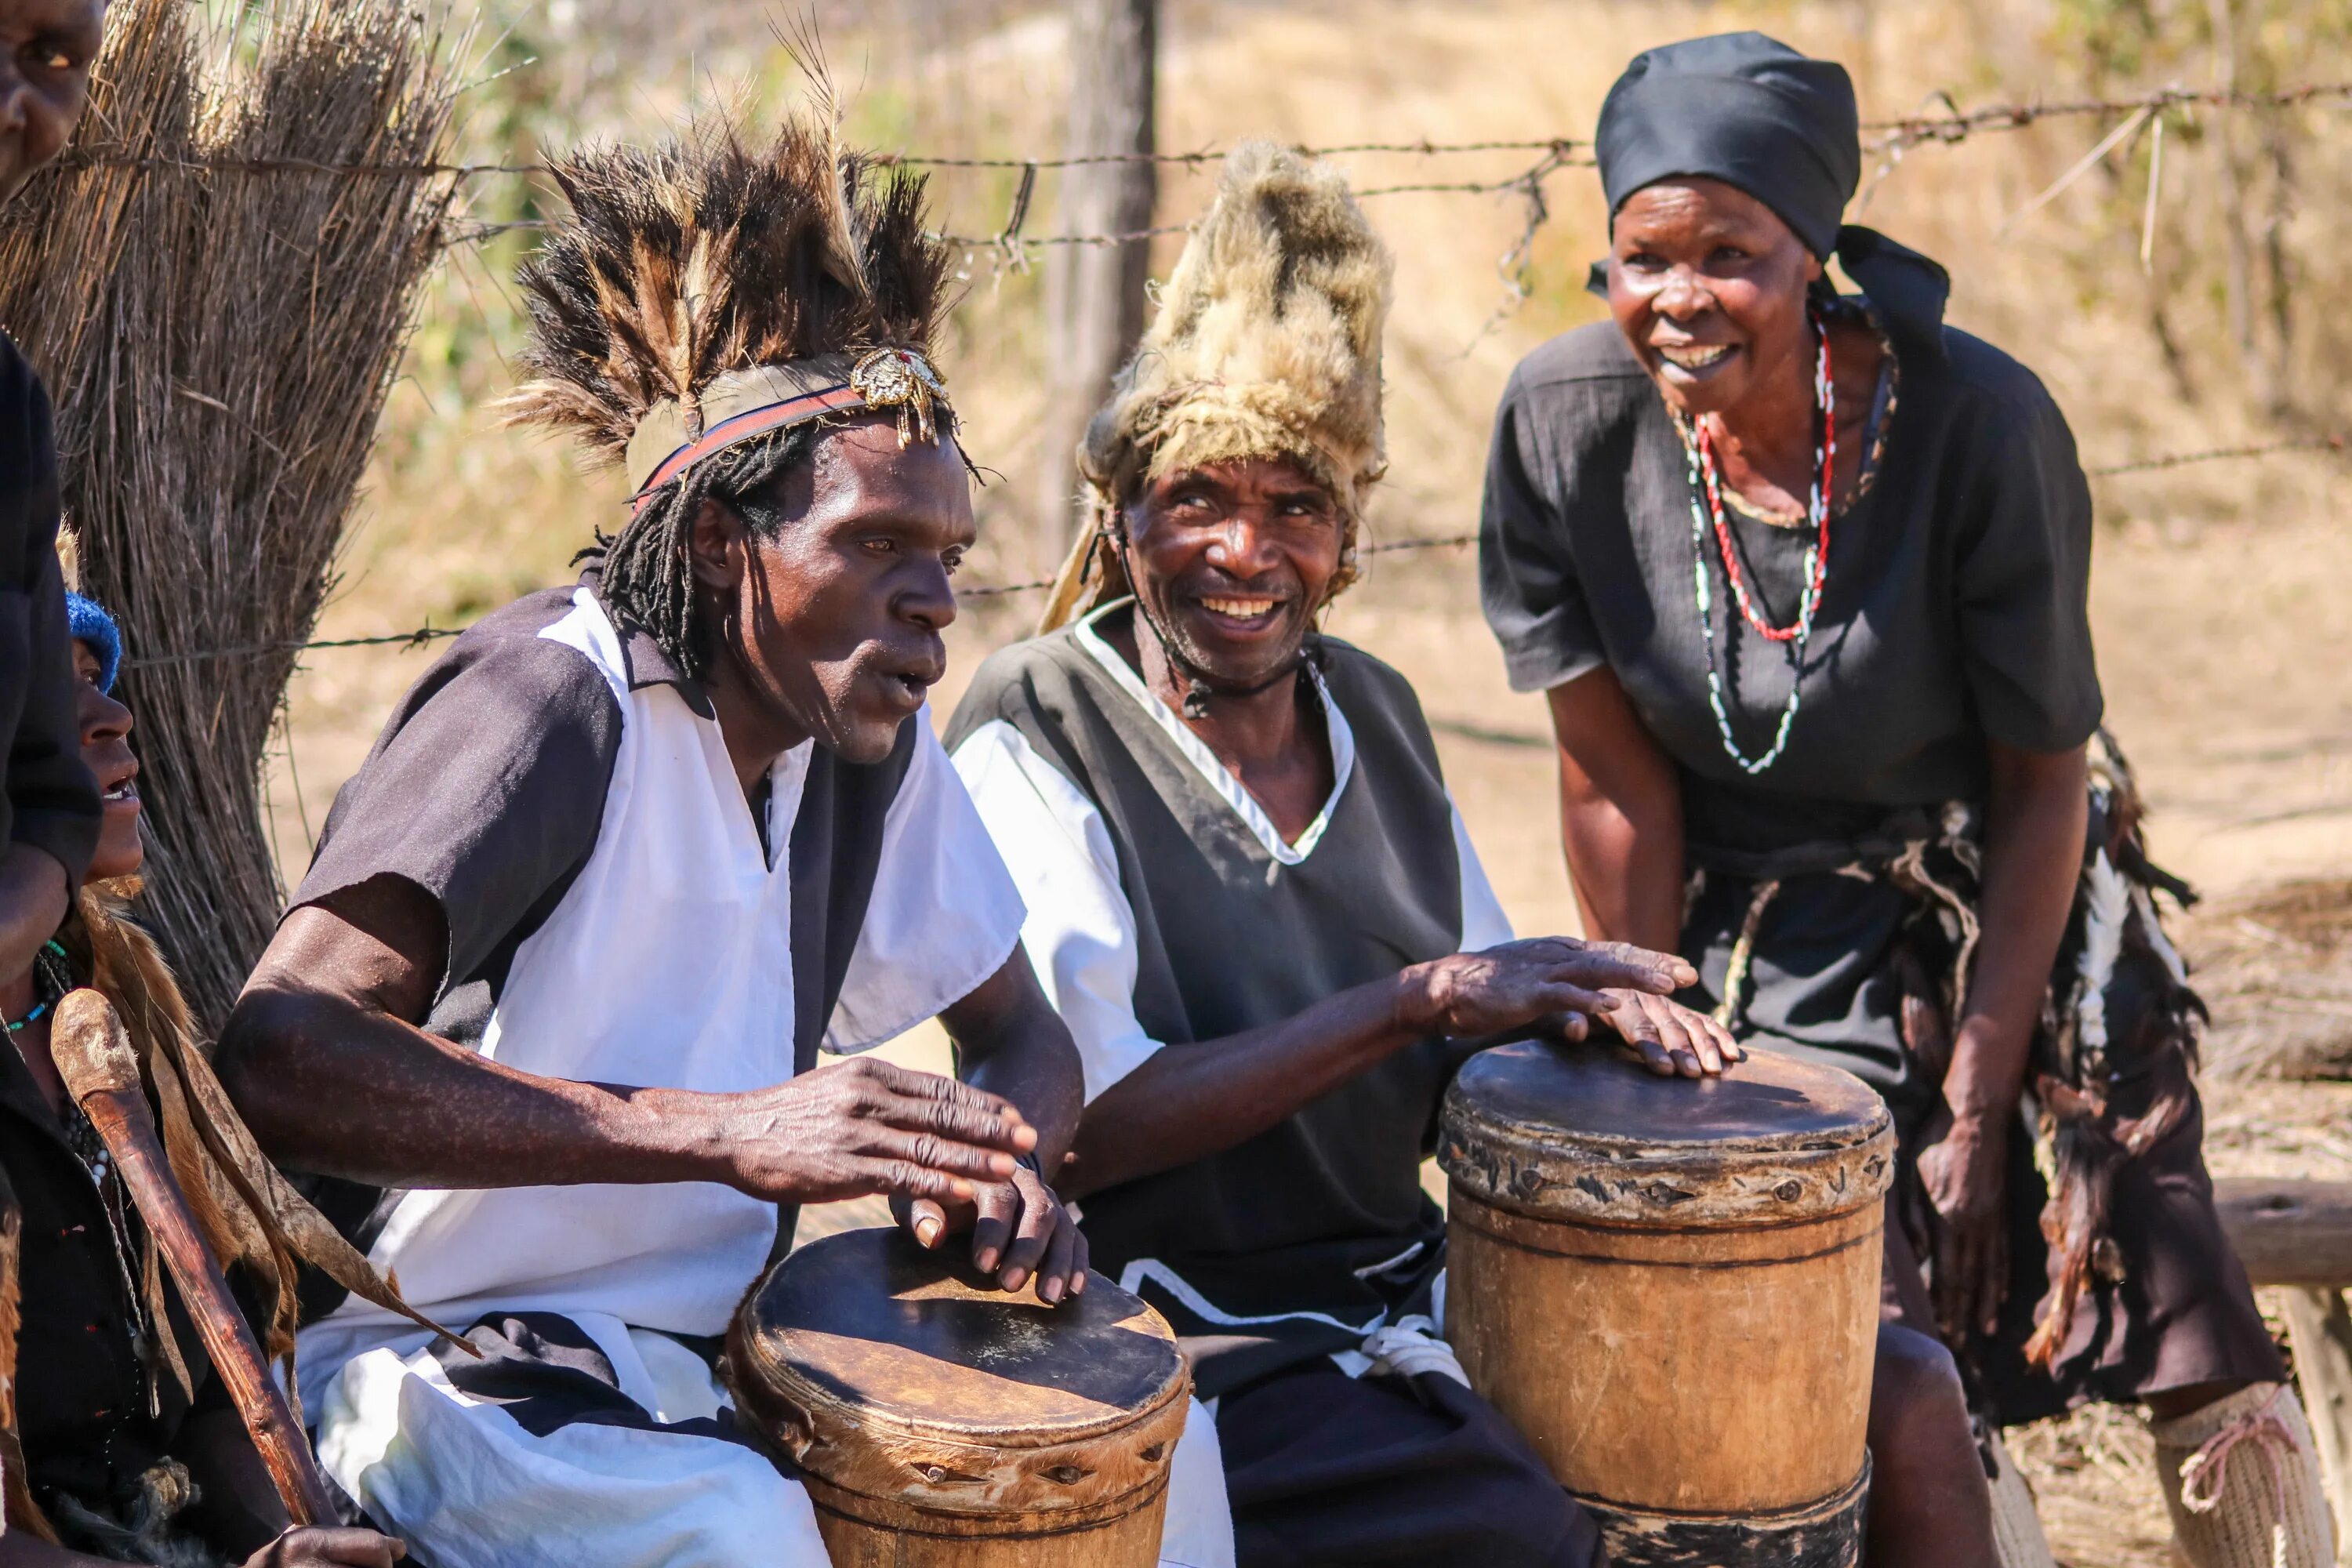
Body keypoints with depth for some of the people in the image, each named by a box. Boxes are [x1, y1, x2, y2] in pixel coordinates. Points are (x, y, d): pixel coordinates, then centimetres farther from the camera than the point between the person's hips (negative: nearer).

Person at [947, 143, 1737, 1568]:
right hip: (1192, 1359, -6)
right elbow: (1084, 1126, -21)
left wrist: (1587, 999, -6)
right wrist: (1415, 999, -24)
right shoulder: (1032, 739, -11)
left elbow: (1478, 1007, 17)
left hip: (1408, 1292, 7)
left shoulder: (1375, 712, 8)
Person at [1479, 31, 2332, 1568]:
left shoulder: (1980, 422, -24)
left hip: (2000, 932, -1)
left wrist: (1978, 1116, -10)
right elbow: (1615, 781, -9)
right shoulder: (1566, 418, -18)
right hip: (1736, 932, 1)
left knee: (2213, 1397, -3)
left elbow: (2043, 779, -14)